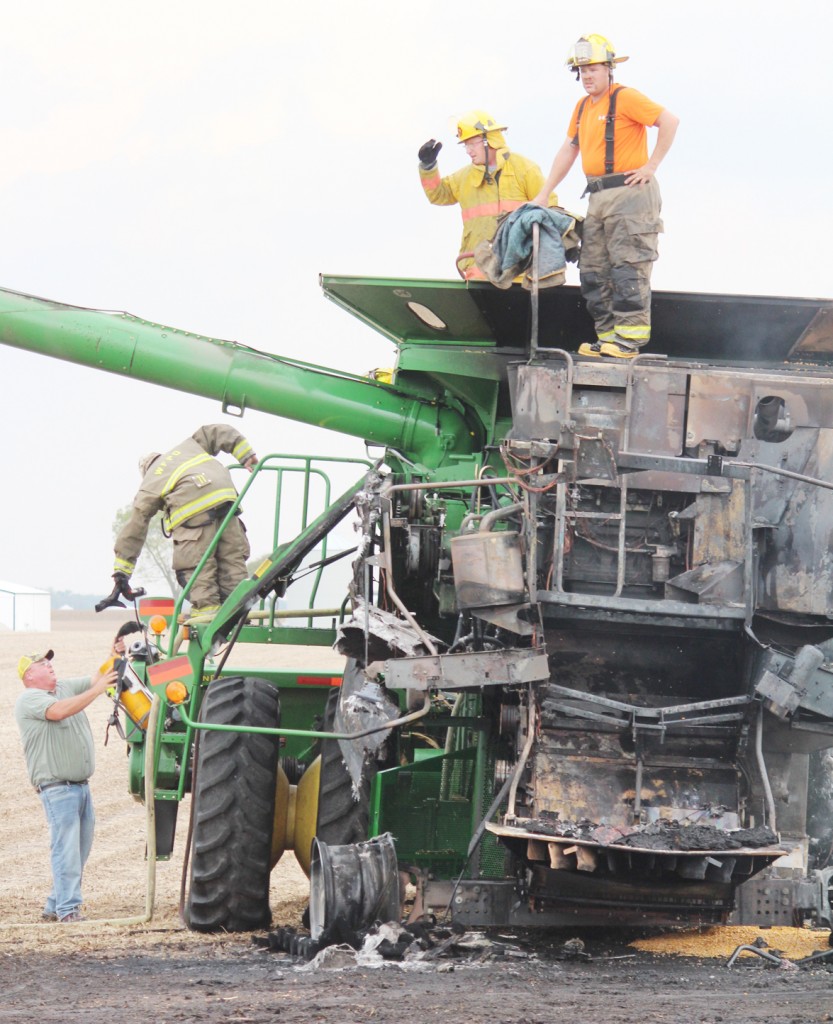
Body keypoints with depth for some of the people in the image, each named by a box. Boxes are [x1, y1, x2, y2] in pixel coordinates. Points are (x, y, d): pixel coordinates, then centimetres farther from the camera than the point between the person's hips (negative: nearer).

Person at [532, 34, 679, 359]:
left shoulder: (625, 98, -9)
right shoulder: (583, 107, 17)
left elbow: (669, 121, -16)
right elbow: (568, 151, 23)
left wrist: (651, 166, -16)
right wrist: (543, 195, 20)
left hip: (629, 193, -9)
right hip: (598, 197, 9)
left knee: (627, 266, -11)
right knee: (593, 270, 7)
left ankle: (629, 337, -13)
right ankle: (608, 336, 10)